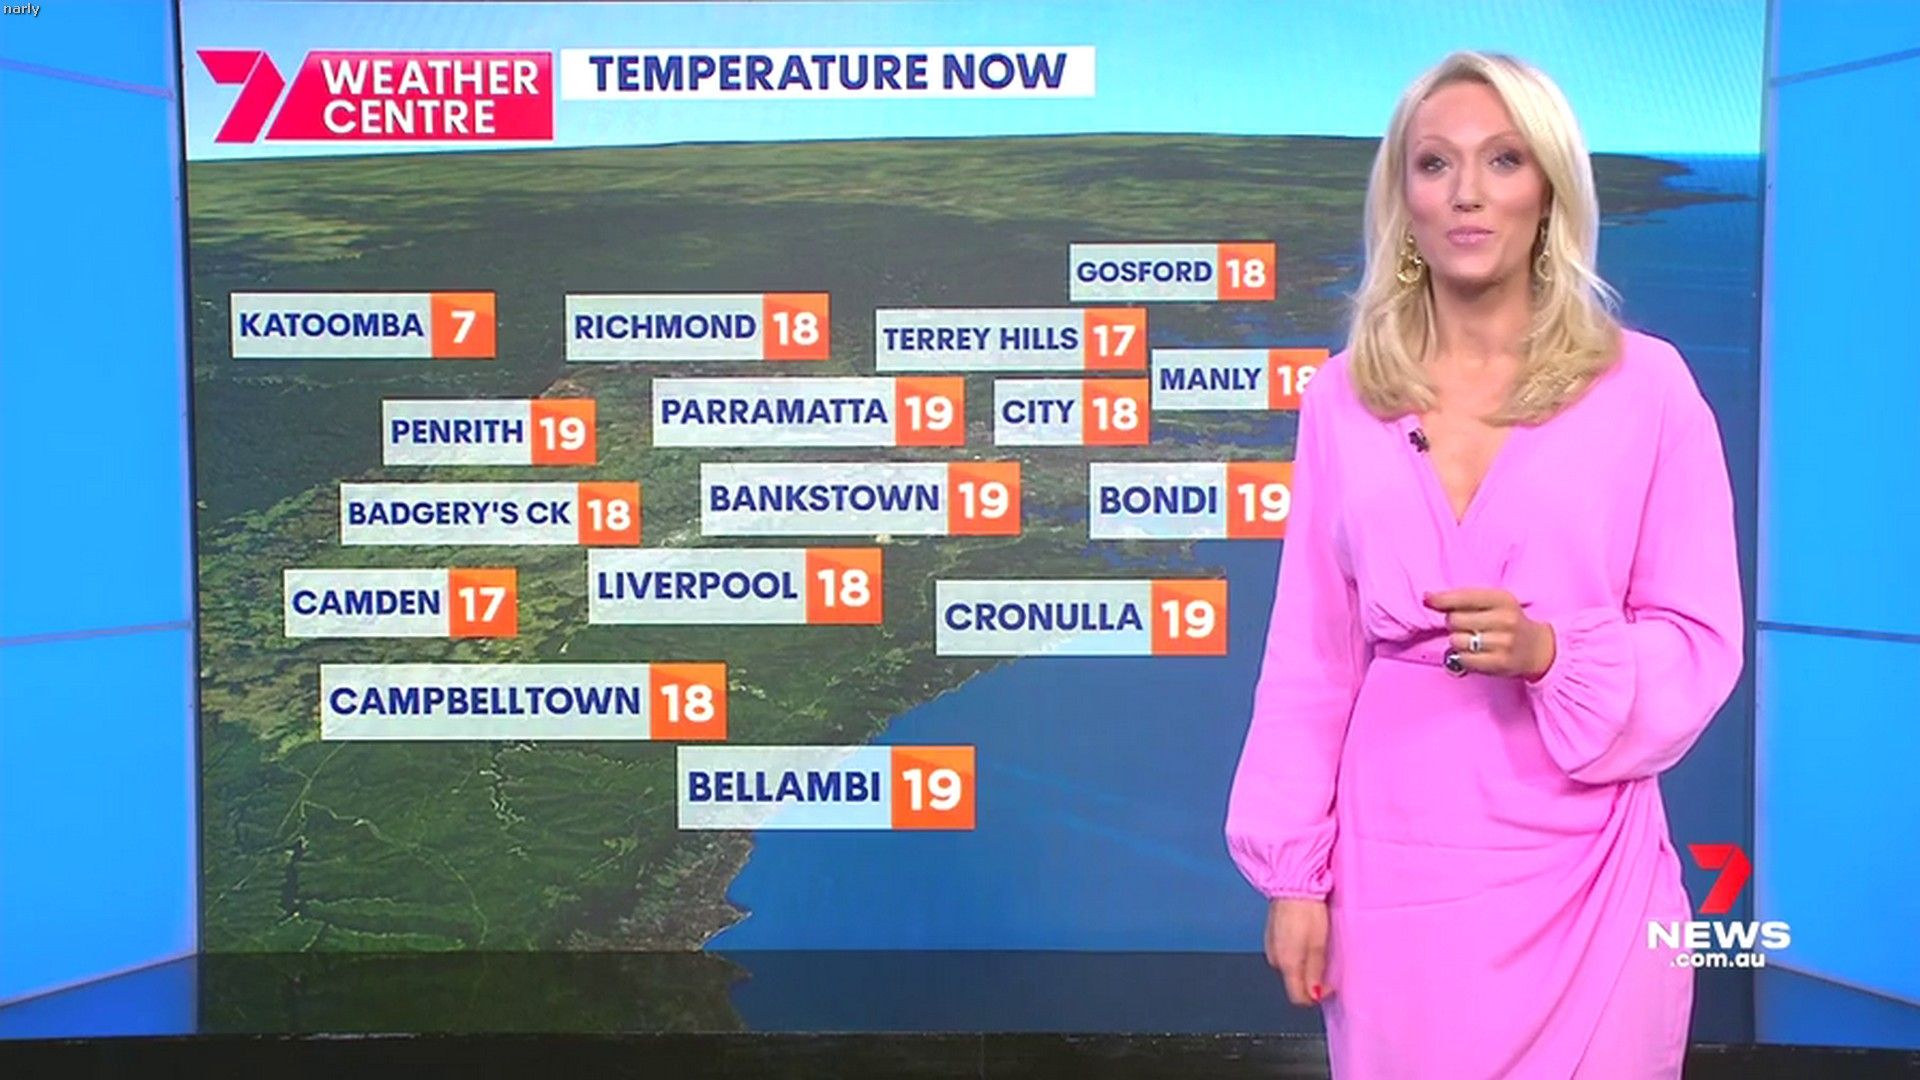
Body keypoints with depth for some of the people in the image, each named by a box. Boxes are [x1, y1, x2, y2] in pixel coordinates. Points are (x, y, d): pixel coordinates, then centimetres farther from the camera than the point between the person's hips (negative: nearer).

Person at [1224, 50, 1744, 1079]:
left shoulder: (1645, 385, -4)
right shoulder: (1345, 395, 1)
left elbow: (1700, 642, -2)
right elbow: (1313, 653, 3)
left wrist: (1550, 651, -21)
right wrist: (1292, 870, 1)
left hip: (1578, 864, -1)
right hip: (1395, 860, 2)